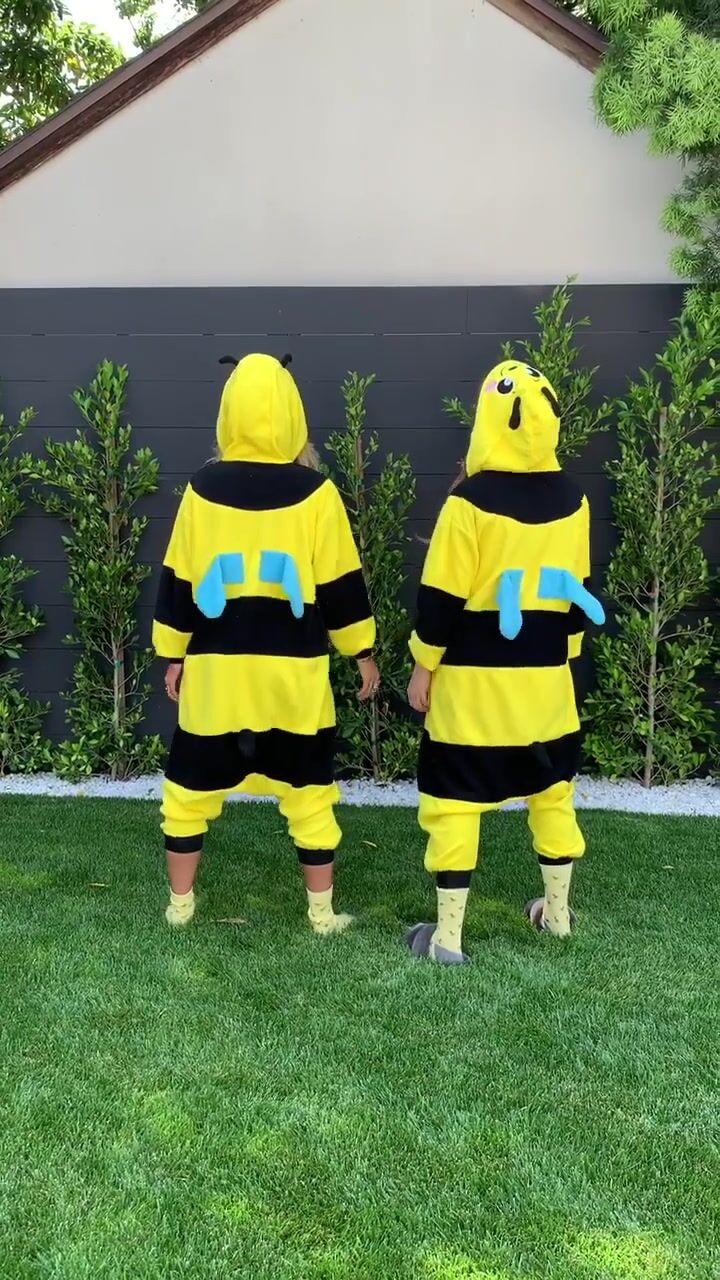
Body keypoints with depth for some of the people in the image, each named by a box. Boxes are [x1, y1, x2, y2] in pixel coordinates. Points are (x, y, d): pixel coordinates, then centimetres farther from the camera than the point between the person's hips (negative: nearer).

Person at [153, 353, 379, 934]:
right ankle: (322, 910, 18)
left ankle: (180, 903, 26)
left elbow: (179, 582, 2)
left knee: (192, 786, 15)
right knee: (308, 788, 11)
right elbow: (340, 583, -3)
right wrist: (363, 651, 8)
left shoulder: (203, 489, -3)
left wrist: (173, 654, 13)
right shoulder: (314, 492, -7)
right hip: (295, 670, -1)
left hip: (216, 667, 1)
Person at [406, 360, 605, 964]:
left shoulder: (471, 501, -16)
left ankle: (447, 935, 9)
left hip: (473, 678, -5)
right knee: (552, 789, 20)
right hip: (546, 676, 6)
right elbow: (578, 591, 10)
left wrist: (424, 665, -2)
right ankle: (558, 911, 34)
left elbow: (442, 595, -14)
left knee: (456, 800, 3)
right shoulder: (573, 500, 2)